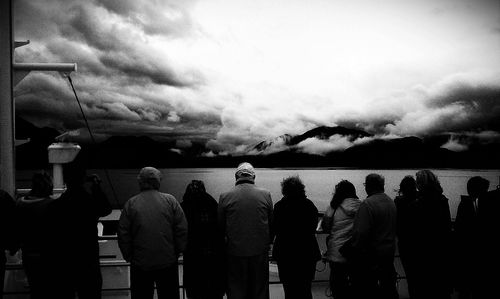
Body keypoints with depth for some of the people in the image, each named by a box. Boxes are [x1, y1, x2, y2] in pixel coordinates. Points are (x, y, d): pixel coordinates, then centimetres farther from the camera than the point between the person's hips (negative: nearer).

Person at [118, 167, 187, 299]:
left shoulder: (131, 203, -4)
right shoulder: (170, 200, -4)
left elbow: (123, 233, -3)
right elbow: (182, 229, -5)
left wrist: (128, 256, 7)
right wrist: (178, 252, 5)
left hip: (140, 263, 0)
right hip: (168, 262, 0)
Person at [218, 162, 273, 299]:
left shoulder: (225, 196, -7)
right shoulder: (265, 194, -5)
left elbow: (220, 226, 1)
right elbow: (271, 223, 2)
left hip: (235, 252, -1)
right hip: (260, 251, 1)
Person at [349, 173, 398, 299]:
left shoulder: (367, 204, -20)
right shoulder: (391, 202, 7)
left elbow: (360, 233, -24)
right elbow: (394, 228, 15)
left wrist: (355, 249, -13)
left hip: (371, 256, -8)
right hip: (389, 252, 8)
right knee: (388, 287, 19)